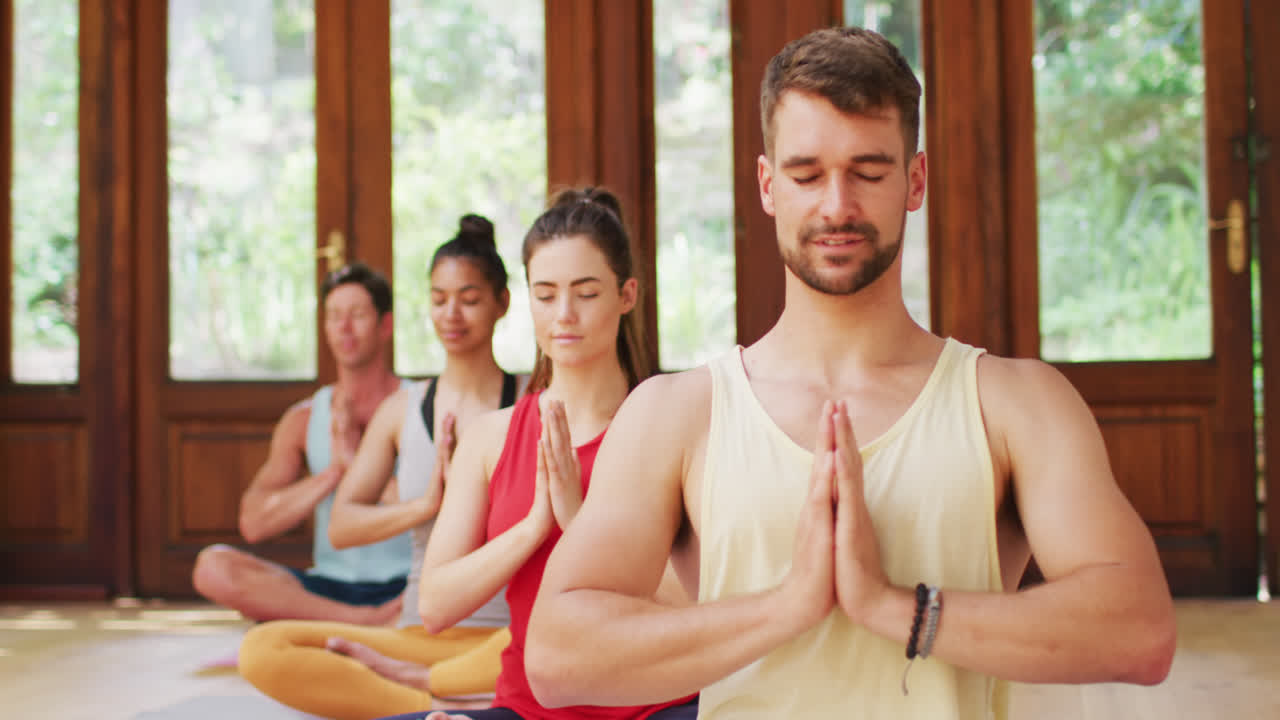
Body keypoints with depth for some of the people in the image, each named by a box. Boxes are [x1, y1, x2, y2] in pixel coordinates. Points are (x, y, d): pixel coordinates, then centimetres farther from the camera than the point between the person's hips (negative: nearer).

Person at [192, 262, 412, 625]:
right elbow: (253, 523, 1)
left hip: (407, 589, -3)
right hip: (329, 587, 4)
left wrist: (358, 461, -11)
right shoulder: (303, 420, 12)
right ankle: (370, 622, -25)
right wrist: (333, 472, -8)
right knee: (212, 566, -23)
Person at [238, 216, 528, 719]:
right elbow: (340, 528, 6)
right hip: (422, 634, 3)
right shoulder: (402, 410, 12)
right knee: (262, 650, -20)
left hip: (510, 637, -3)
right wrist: (423, 505, -10)